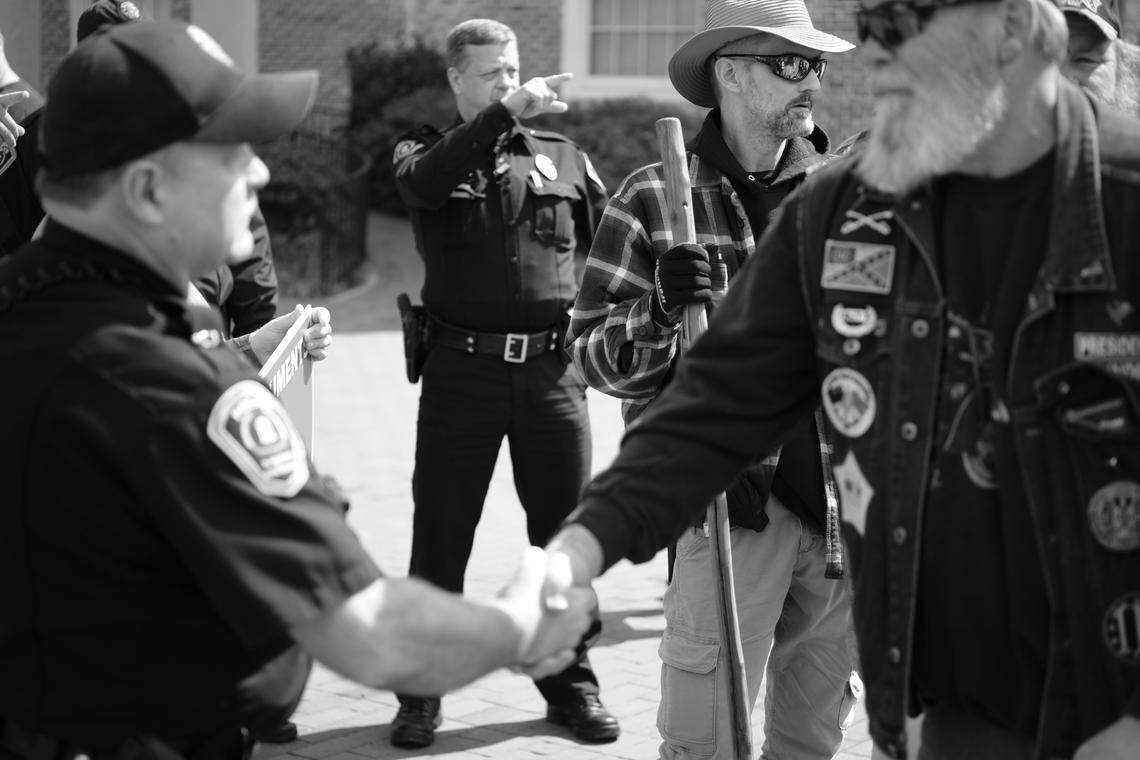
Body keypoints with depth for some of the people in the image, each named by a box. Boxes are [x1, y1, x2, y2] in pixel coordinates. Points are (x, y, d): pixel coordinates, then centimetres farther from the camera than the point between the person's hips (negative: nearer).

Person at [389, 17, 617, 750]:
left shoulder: (564, 157, 12)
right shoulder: (428, 153, 5)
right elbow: (424, 180, -20)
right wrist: (504, 114, -31)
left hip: (553, 367, 2)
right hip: (462, 367, -2)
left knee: (565, 535, 9)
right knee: (439, 538, 4)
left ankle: (572, 682, 22)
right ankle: (421, 691, 14)